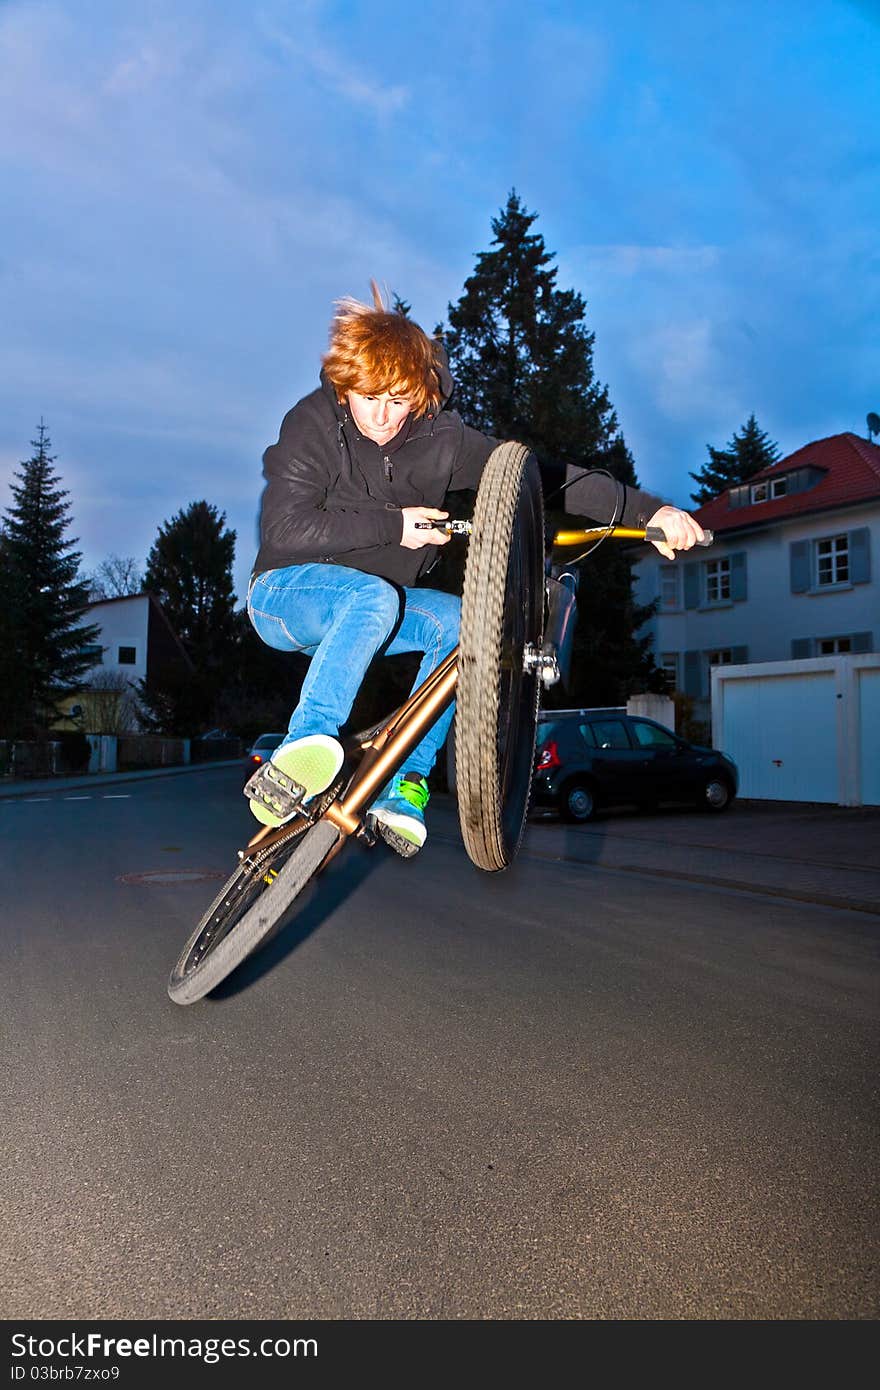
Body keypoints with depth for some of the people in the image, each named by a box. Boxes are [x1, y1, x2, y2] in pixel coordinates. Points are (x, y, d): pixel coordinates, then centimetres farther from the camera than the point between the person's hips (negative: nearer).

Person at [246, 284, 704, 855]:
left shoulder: (440, 437, -7)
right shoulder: (314, 423, -15)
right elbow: (285, 528, -23)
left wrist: (648, 509, -24)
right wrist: (393, 525, -25)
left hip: (374, 603, 5)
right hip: (285, 592, -4)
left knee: (460, 620, -22)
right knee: (375, 595, -35)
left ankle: (404, 784, -17)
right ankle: (306, 747, -42)